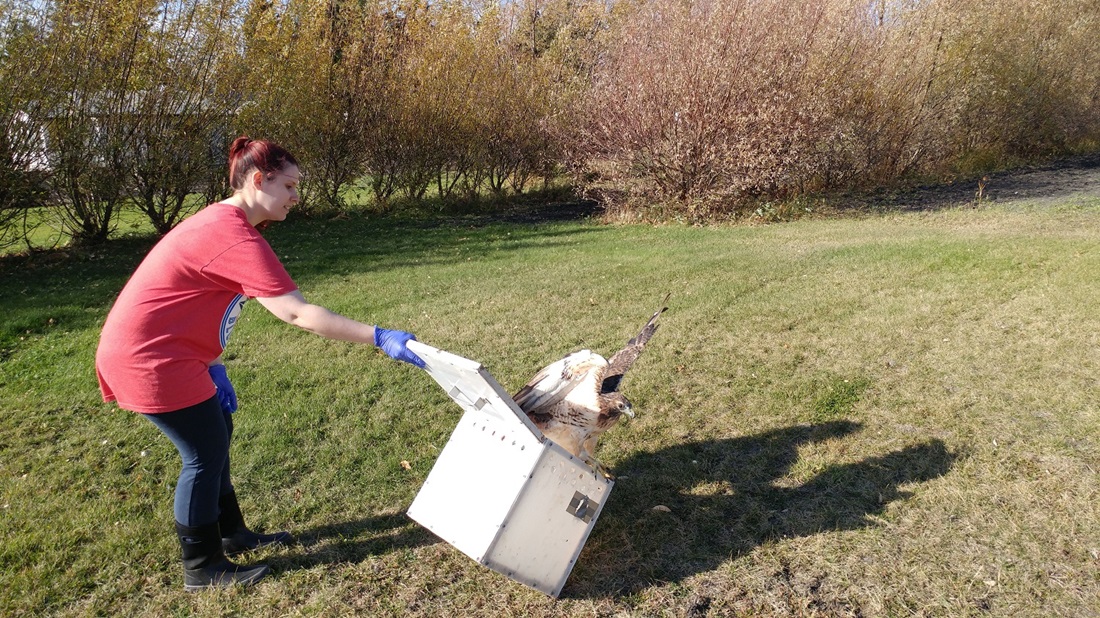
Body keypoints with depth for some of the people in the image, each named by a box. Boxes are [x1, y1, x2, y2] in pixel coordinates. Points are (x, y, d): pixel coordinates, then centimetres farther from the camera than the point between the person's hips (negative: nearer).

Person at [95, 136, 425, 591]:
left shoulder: (219, 222, 8)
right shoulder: (235, 238, -25)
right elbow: (296, 313, -32)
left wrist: (214, 369, 7)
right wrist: (378, 338, -32)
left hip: (157, 350, 10)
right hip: (150, 360, -10)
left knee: (215, 435, 17)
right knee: (206, 454, 0)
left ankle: (232, 533, 33)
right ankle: (203, 568, 17)